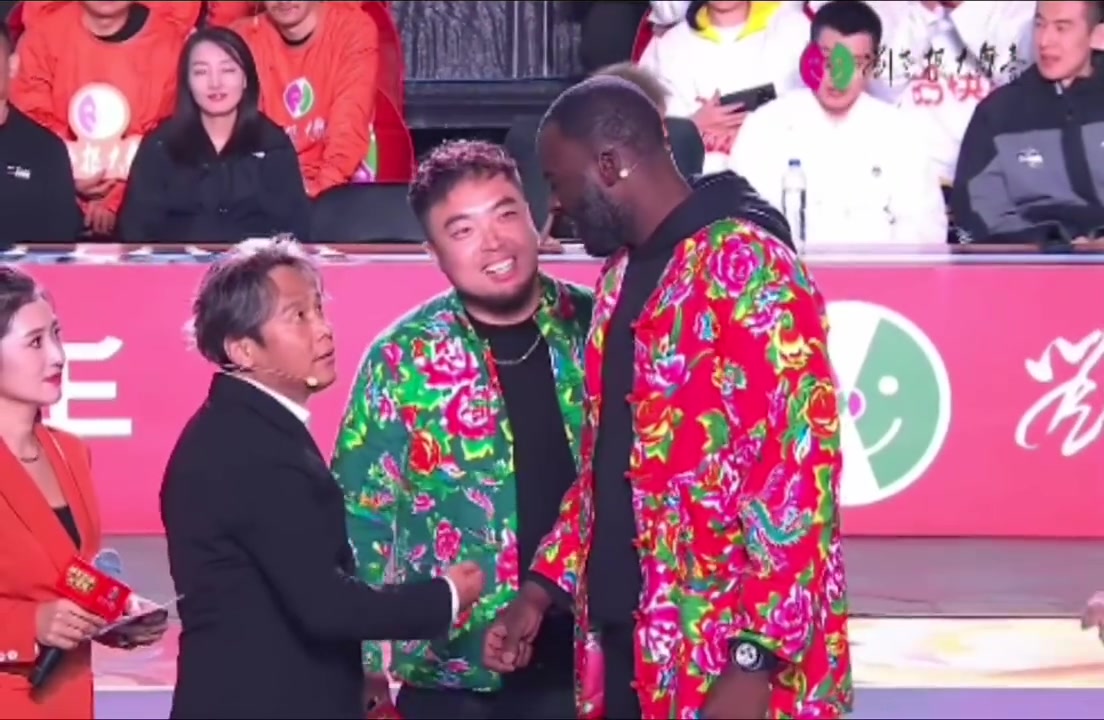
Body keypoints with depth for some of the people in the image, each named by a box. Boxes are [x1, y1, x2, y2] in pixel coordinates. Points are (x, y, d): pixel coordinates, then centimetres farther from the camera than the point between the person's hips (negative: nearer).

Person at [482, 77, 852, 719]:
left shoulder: (748, 268, -14)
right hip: (631, 643, 8)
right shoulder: (623, 275, 16)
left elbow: (799, 471, -19)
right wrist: (545, 586, 15)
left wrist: (755, 662, -23)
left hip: (730, 659, -8)